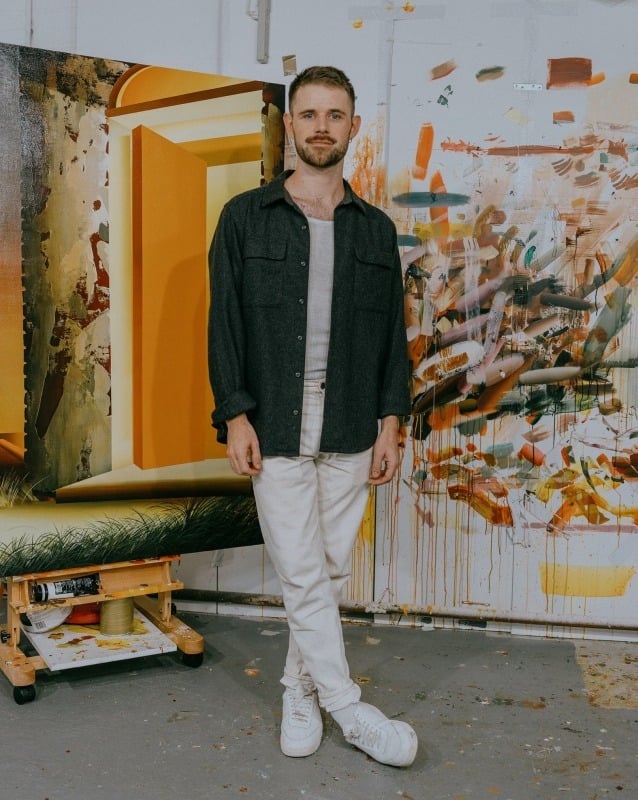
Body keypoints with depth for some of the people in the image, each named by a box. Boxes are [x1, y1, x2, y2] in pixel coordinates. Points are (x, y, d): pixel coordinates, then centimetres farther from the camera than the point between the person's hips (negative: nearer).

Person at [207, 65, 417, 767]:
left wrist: (390, 424, 3)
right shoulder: (245, 218, 2)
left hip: (350, 428, 3)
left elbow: (392, 334, 10)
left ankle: (300, 688, 28)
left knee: (331, 567, 9)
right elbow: (224, 323, -1)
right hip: (275, 425, -2)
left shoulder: (376, 229, 9)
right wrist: (235, 415, -8)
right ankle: (347, 708, 13)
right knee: (302, 573, -1)